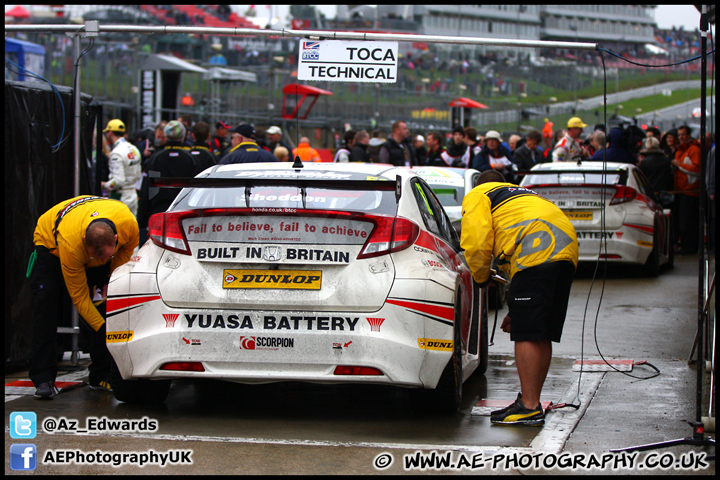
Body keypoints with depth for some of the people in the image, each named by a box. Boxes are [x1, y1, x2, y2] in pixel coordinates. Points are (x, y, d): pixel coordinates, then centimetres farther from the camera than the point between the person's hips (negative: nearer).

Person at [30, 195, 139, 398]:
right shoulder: (70, 244, -44)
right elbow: (79, 297, -32)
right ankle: (44, 380, -20)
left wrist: (112, 280, -15)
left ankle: (100, 377, -3)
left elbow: (127, 248, -7)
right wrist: (103, 328, -33)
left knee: (103, 305, -9)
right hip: (50, 243, -4)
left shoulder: (129, 224, -36)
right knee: (46, 303, -20)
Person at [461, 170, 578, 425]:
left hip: (536, 252, -8)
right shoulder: (525, 196, 40)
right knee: (542, 335, 13)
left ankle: (529, 407, -10)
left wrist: (481, 277, 21)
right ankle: (531, 402, 19)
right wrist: (517, 311, 33)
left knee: (527, 336, -8)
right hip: (567, 249, 8)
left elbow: (476, 243, 0)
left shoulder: (477, 196, 18)